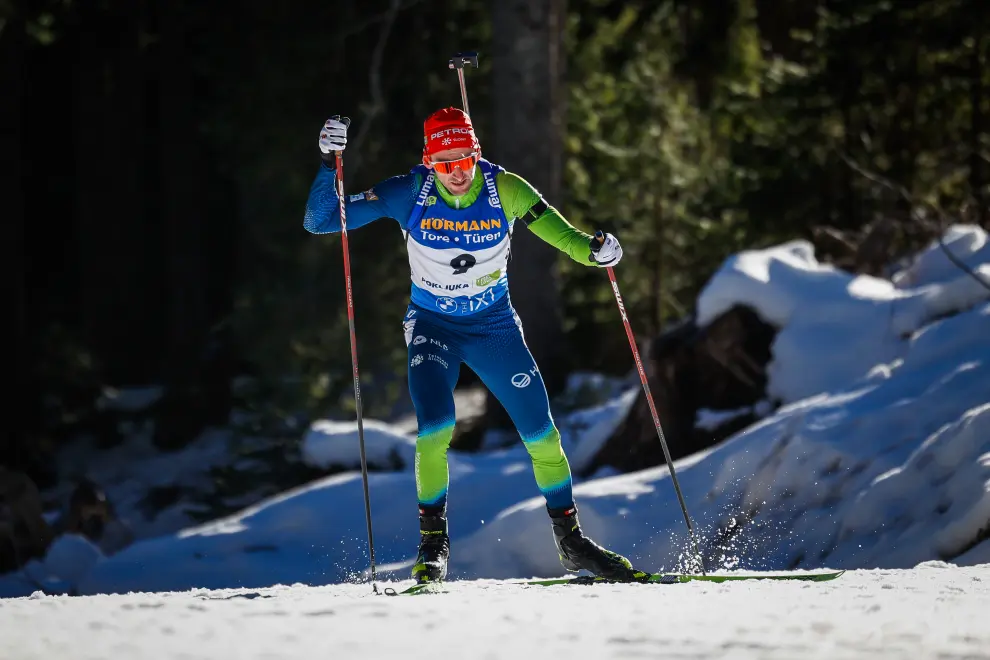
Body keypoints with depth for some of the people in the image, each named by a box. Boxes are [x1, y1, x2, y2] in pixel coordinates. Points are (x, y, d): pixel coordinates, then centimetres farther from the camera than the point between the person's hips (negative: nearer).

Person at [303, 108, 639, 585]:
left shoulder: (505, 191, -18)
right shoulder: (410, 193, -20)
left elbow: (562, 234, -16)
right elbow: (319, 221, -20)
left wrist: (594, 250, -37)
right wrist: (330, 163, -35)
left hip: (494, 325, 2)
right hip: (432, 326, -1)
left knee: (541, 431, 0)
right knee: (435, 425, -23)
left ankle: (571, 541, 18)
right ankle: (433, 538, -5)